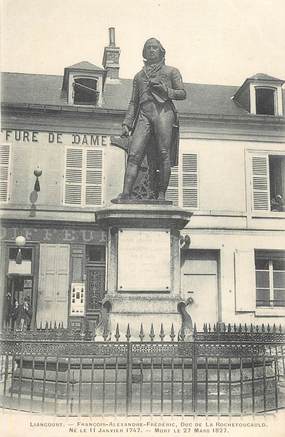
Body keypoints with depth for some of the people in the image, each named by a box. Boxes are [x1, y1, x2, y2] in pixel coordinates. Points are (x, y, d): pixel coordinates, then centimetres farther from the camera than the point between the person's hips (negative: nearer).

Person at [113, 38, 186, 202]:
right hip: (144, 115, 2)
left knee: (164, 154, -12)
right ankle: (126, 194, -22)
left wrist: (165, 91, -6)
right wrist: (126, 123, 13)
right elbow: (134, 102, 25)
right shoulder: (139, 75, 30)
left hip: (163, 111, -2)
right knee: (134, 154, -14)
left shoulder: (171, 71, 21)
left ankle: (162, 194, -11)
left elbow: (183, 94, 12)